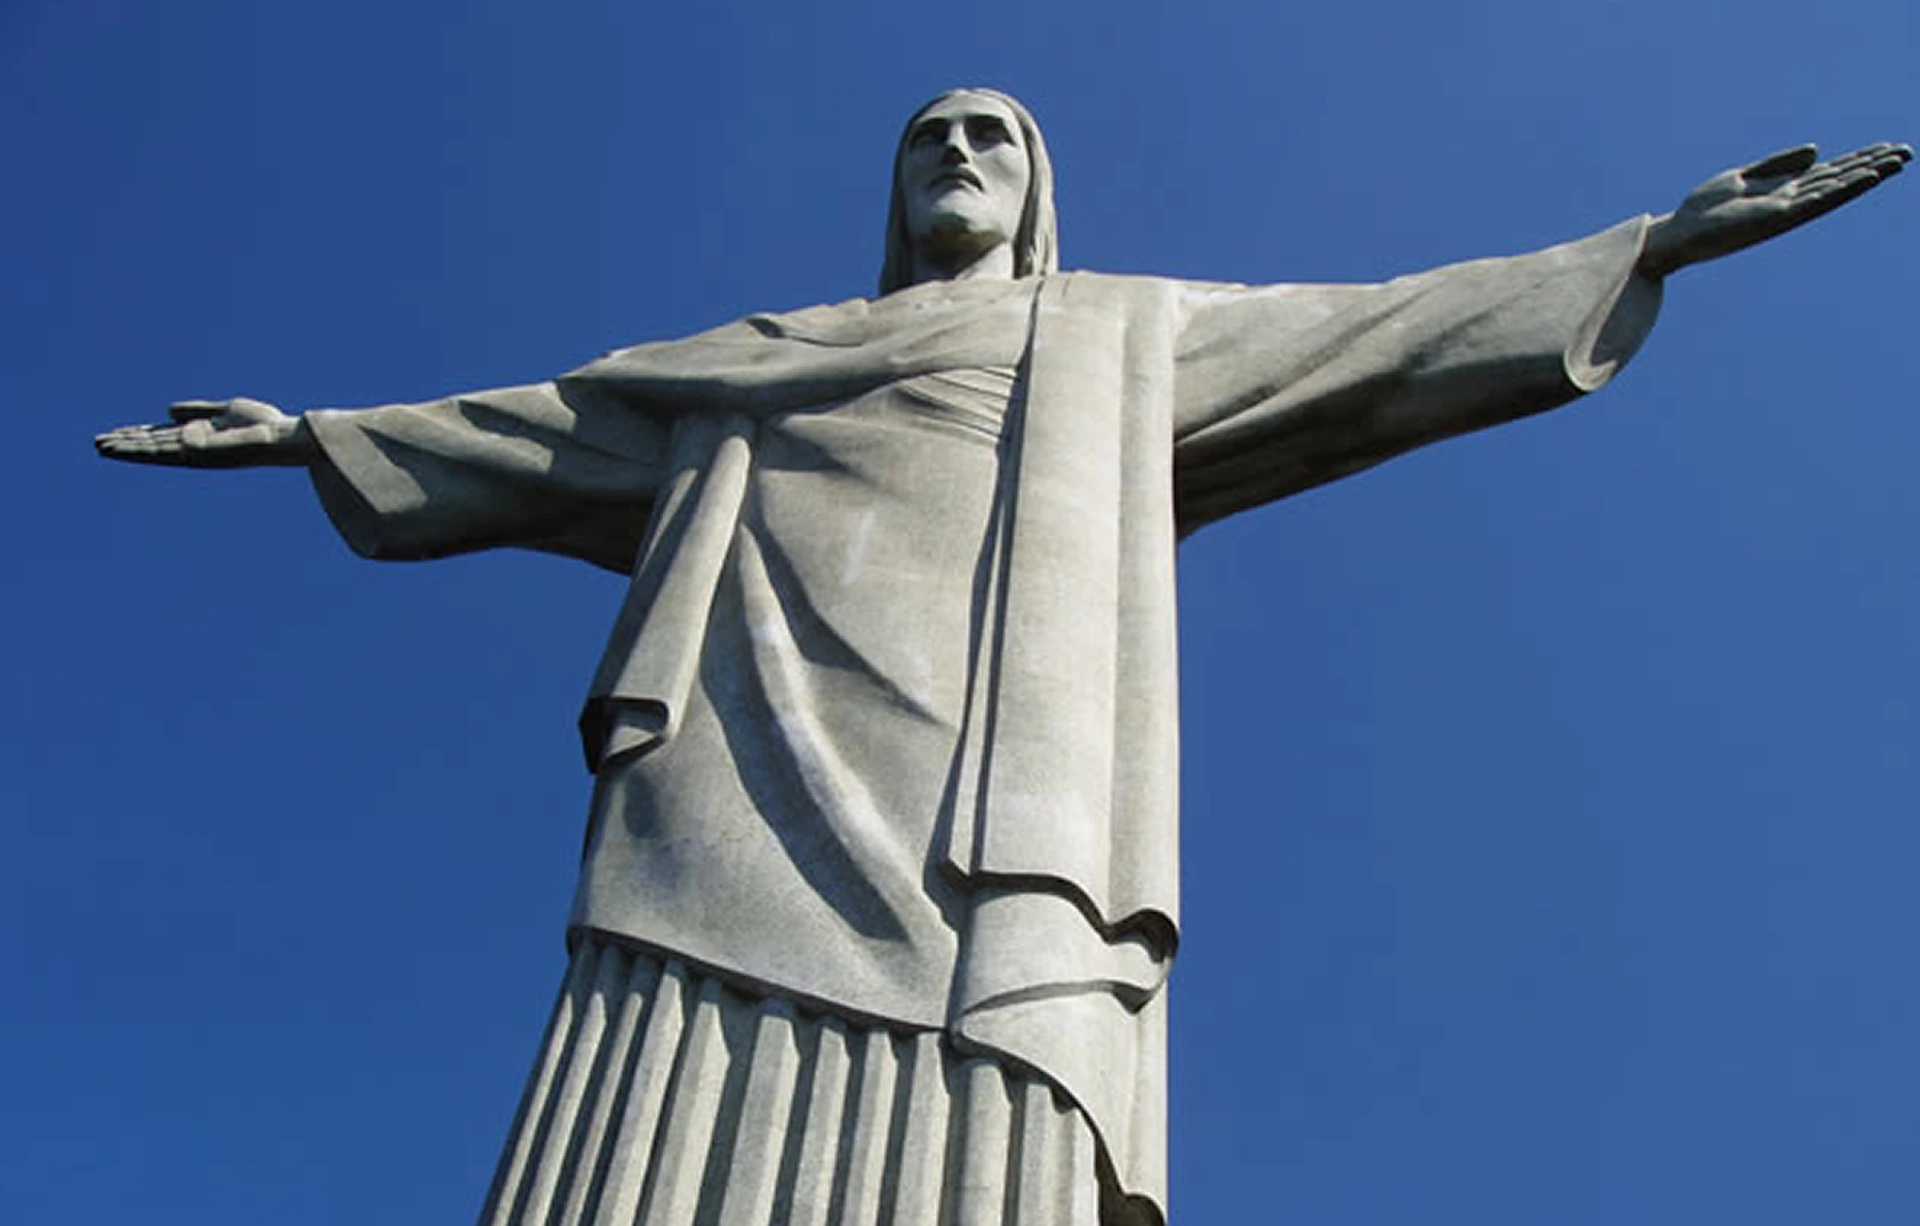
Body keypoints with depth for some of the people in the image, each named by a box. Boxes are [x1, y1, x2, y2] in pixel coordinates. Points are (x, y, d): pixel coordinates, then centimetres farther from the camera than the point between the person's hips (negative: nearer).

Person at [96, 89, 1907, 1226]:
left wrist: (1653, 242, 28)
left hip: (986, 809, -1)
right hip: (748, 785, 2)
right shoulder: (765, 361, 36)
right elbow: (548, 427, 39)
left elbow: (1390, 335, 29)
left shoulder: (1125, 336, 32)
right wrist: (317, 431, 41)